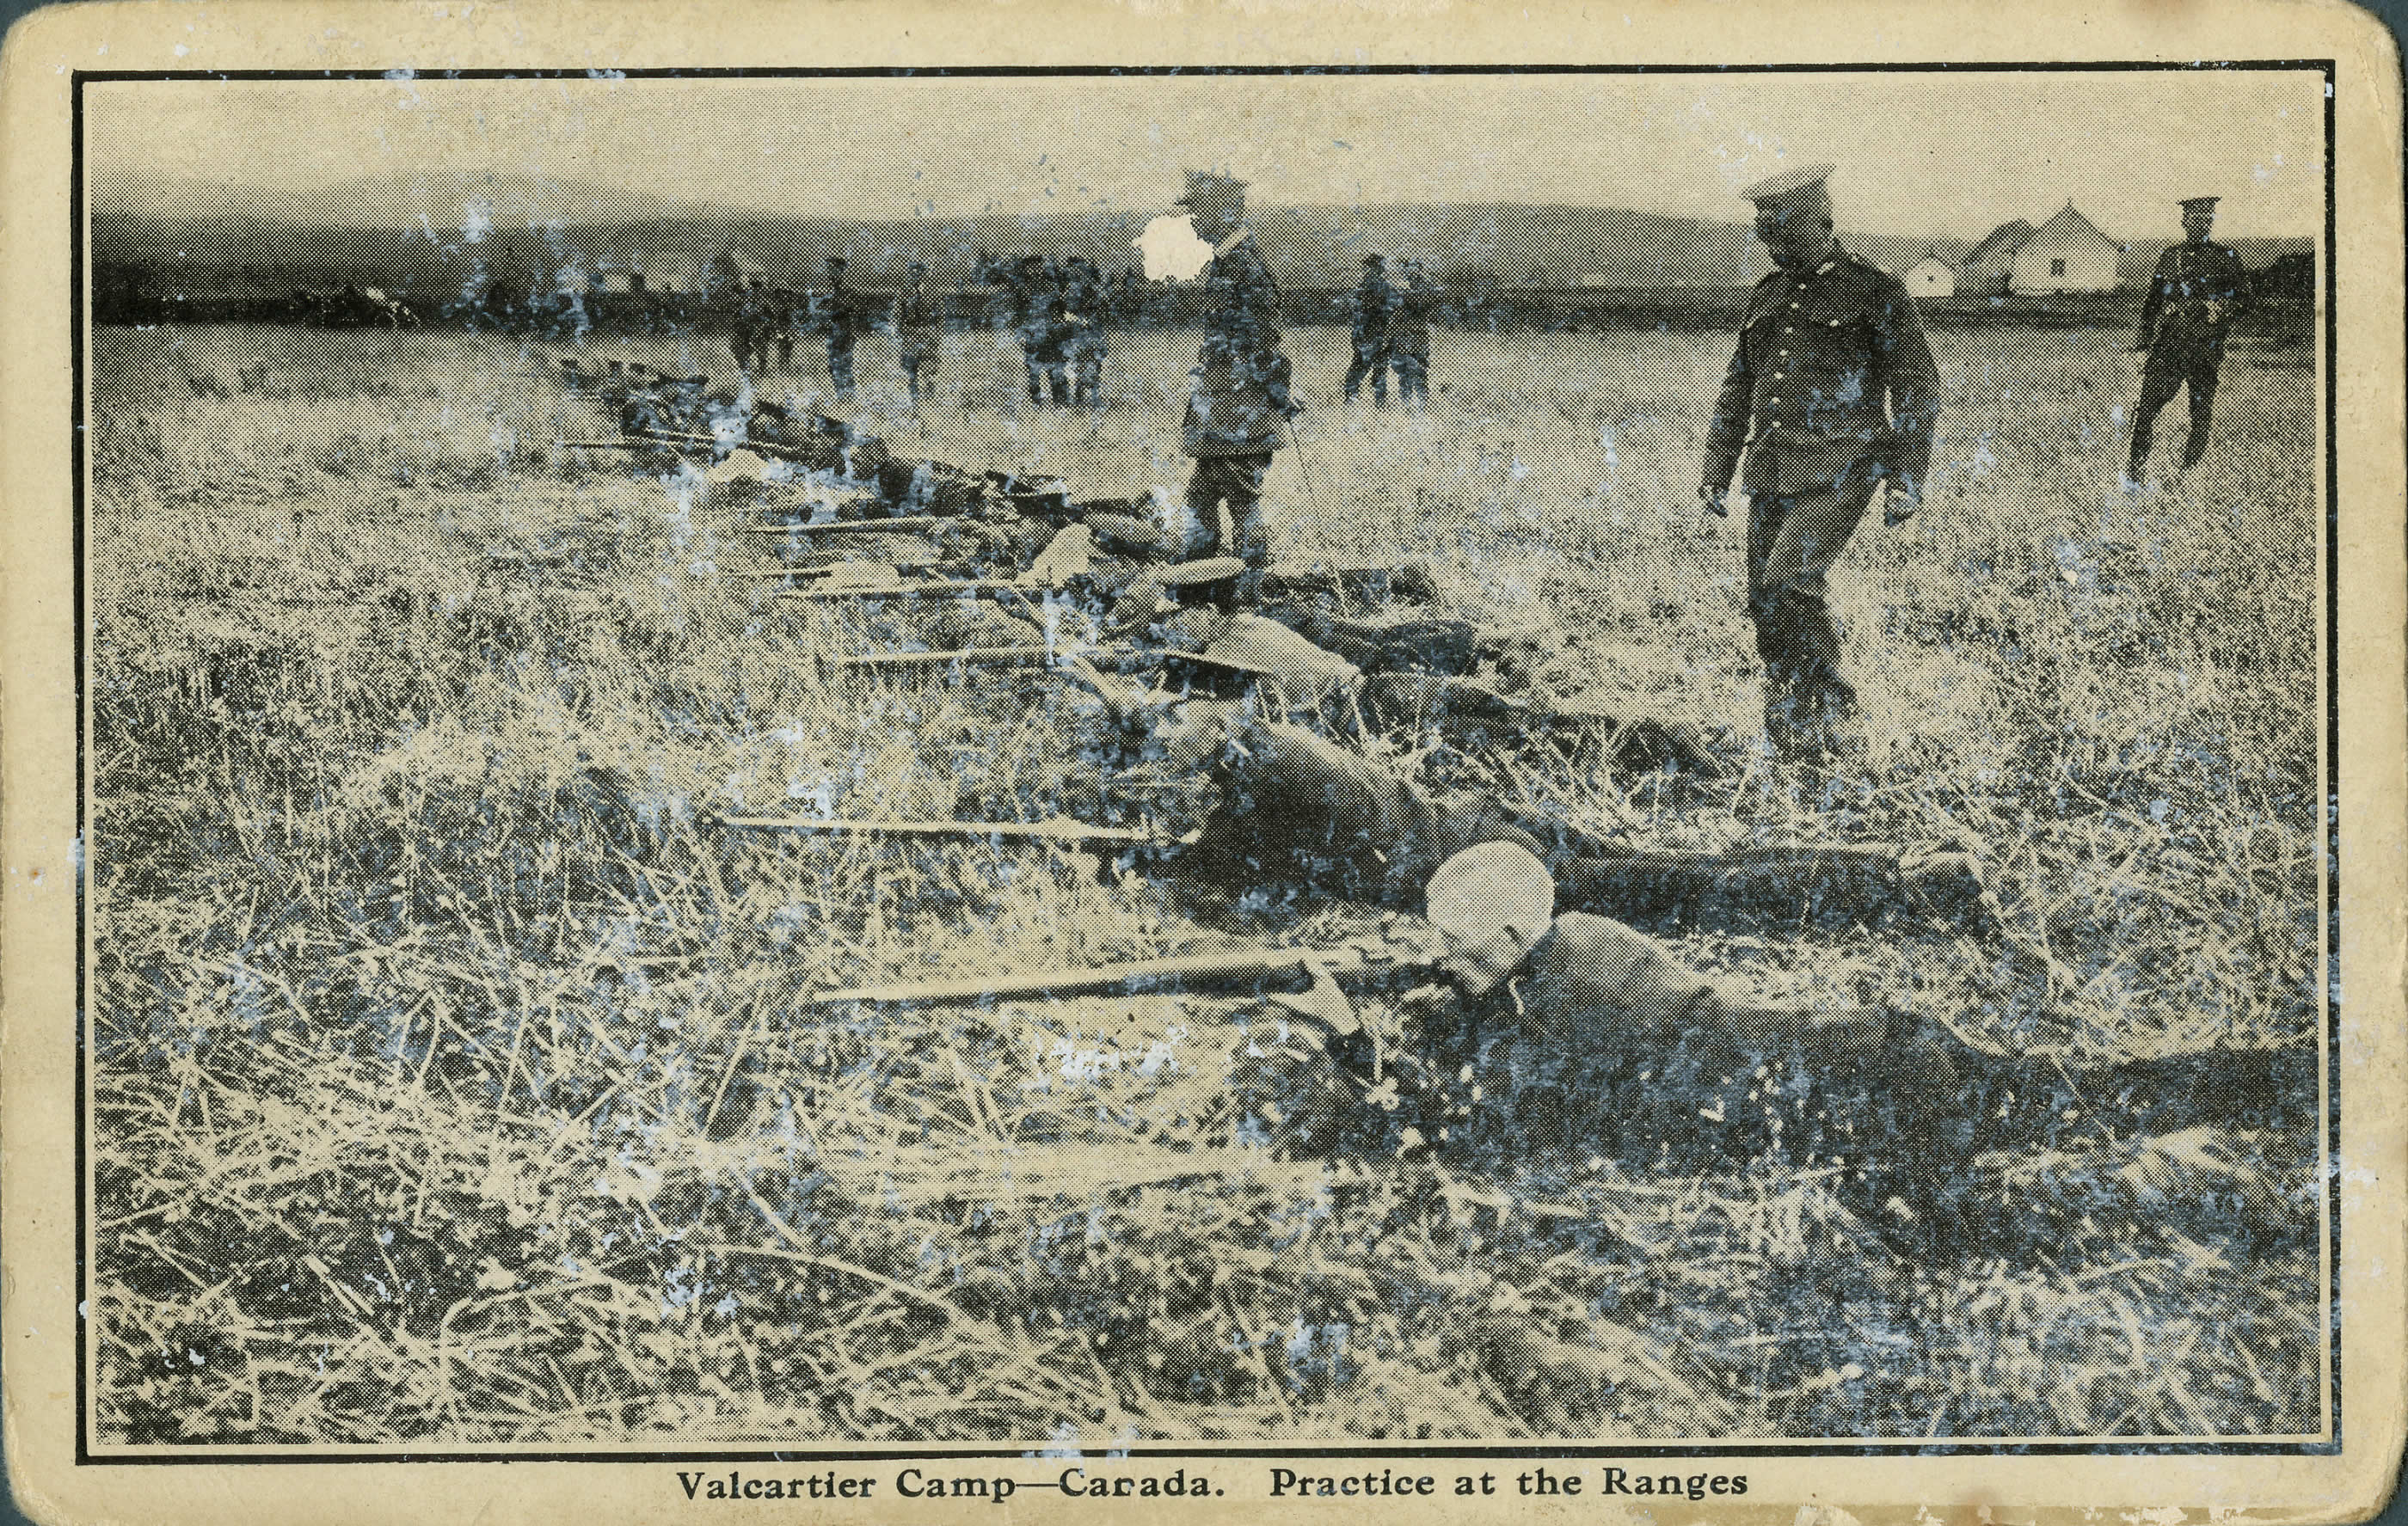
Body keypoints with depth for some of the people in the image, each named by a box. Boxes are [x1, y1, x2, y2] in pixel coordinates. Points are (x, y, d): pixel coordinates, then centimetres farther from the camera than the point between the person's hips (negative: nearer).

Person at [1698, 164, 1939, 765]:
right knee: (1765, 605, 2)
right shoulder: (1766, 297, 18)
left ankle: (1834, 714, -6)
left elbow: (1916, 387, -2)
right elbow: (1737, 390, 24)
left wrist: (1906, 478, -8)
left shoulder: (1875, 292, 0)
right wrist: (1716, 472, 18)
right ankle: (1790, 733, 11)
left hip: (1838, 472, -6)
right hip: (1773, 473, 6)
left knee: (1789, 584, -21)